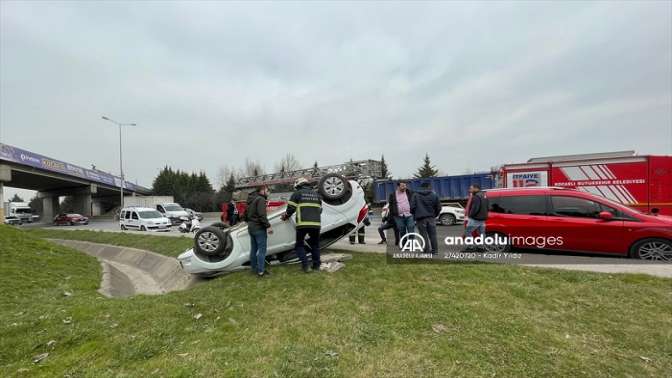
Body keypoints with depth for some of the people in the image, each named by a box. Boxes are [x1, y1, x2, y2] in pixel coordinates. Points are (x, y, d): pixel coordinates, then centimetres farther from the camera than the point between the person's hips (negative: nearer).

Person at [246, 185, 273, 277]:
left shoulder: (251, 200, 15)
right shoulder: (261, 199, -14)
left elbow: (246, 213, 21)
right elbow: (262, 215, -24)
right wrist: (268, 226, -22)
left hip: (251, 227, 9)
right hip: (259, 228, -9)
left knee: (253, 249, 16)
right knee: (262, 250, -4)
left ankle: (253, 268, 25)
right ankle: (261, 270, -4)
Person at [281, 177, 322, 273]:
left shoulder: (297, 194, 6)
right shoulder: (316, 194, 18)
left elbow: (290, 209, 3)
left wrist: (285, 216, 21)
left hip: (302, 224, -3)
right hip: (316, 224, 4)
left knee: (300, 245, 12)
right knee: (315, 244, 20)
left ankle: (305, 266, 3)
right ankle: (316, 266, 20)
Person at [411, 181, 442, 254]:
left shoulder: (415, 195, 0)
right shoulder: (434, 195, 6)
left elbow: (412, 207, -6)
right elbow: (438, 207, 7)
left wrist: (414, 215, 10)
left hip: (420, 218, -2)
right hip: (431, 218, 2)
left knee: (424, 235, 3)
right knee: (433, 235, 11)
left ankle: (427, 251, 5)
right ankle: (435, 250, 15)